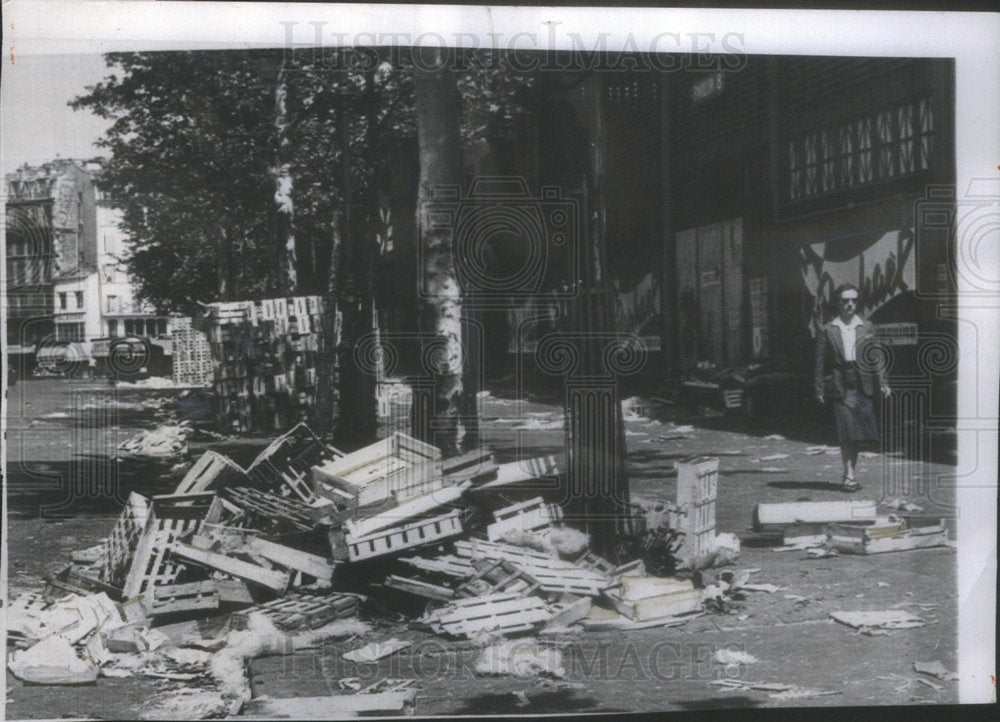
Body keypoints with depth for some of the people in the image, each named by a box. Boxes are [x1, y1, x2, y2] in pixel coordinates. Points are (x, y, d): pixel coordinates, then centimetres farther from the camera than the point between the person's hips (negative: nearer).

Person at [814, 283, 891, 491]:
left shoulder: (867, 328, 10)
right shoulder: (827, 331, 4)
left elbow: (876, 357, 9)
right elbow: (821, 362, 3)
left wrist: (882, 382, 0)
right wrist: (820, 390, -1)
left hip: (862, 386, 2)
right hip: (839, 386, -2)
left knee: (856, 432, 7)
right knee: (847, 431, -9)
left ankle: (850, 474, 17)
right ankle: (849, 474, -5)